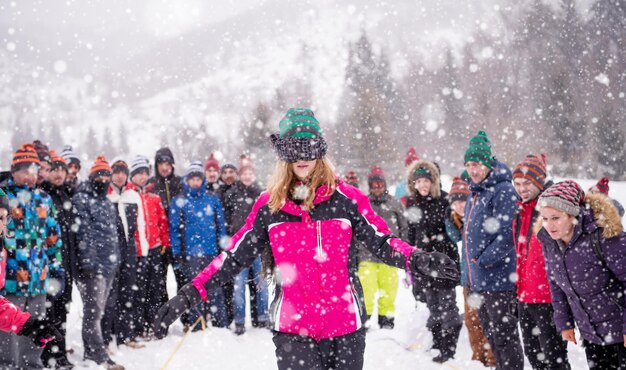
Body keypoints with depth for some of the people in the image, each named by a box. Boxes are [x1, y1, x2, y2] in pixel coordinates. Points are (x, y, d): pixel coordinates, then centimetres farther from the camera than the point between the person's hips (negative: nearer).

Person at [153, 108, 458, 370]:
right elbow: (235, 255, 4)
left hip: (345, 323, 0)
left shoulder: (347, 198, -1)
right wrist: (189, 295, -3)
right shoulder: (268, 205, 3)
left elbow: (382, 241, -1)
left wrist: (416, 260, -22)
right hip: (292, 326, 0)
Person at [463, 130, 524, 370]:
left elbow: (507, 235, -20)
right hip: (478, 281, 9)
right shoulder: (474, 193, 16)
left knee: (505, 337, -2)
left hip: (499, 280, -9)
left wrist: (483, 261, -16)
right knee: (491, 335, 18)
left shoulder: (503, 191, -13)